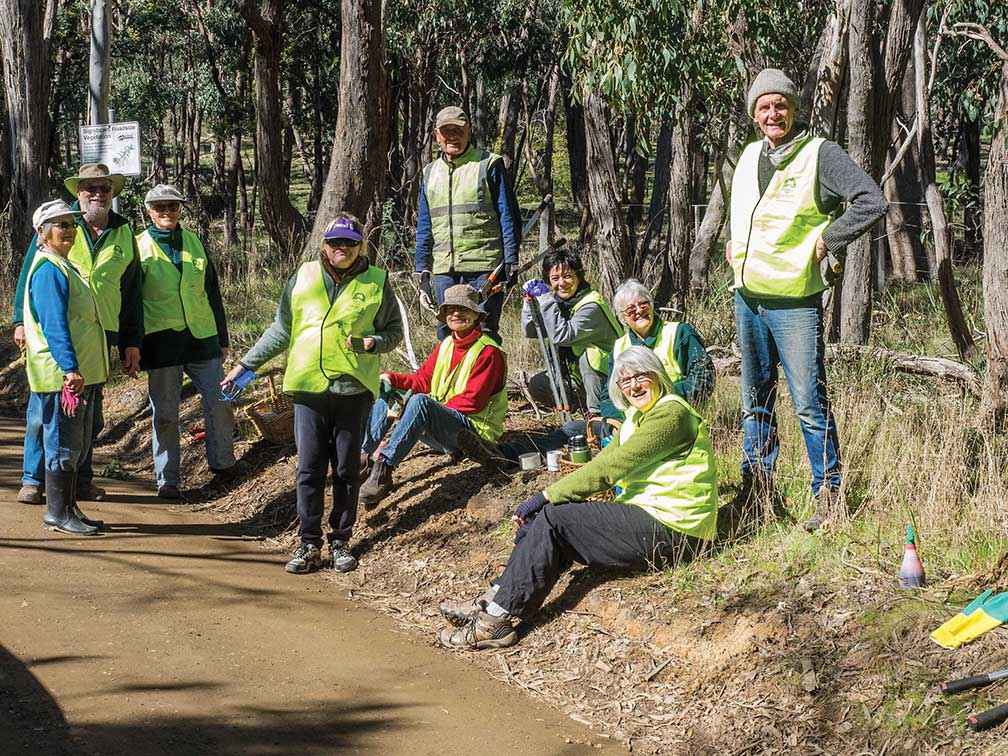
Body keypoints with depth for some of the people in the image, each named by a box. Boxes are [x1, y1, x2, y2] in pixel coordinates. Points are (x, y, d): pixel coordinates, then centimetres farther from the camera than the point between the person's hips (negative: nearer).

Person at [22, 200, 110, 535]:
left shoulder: (64, 267, 18)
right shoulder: (48, 270, -14)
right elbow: (54, 325, -23)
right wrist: (70, 368, -29)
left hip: (80, 373, 10)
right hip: (63, 373, -10)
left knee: (78, 445, 16)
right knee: (63, 444, -4)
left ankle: (69, 509, 24)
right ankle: (57, 514, 3)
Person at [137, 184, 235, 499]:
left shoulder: (194, 243, 11)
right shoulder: (139, 248, 0)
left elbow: (212, 293, 16)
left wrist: (222, 337, 14)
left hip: (202, 337, 3)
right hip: (161, 340, -3)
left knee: (219, 403, 3)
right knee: (164, 414, 1)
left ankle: (222, 464, 21)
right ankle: (167, 480, 10)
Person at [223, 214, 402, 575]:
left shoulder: (376, 282, 4)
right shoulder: (303, 278, 8)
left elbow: (394, 332, 10)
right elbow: (281, 329, 15)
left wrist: (372, 342, -12)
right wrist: (245, 364, 13)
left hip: (353, 387, -1)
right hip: (308, 386, 1)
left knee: (347, 469, 6)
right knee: (309, 468, 1)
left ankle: (341, 541, 16)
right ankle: (309, 544, 8)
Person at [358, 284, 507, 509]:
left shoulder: (488, 352, -9)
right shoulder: (445, 346, 15)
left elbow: (472, 401, -16)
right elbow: (423, 380, 12)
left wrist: (437, 408, -18)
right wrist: (392, 379, -4)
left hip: (473, 430, -8)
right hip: (439, 426, 8)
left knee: (420, 401, -35)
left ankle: (383, 468, -44)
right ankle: (360, 457, -21)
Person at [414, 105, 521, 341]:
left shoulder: (489, 165, 1)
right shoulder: (430, 173, 17)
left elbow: (508, 217, -1)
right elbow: (424, 227, 20)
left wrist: (511, 262, -8)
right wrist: (423, 273, 14)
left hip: (484, 267, -5)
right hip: (443, 270, 5)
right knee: (446, 334, 6)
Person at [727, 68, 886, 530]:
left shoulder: (820, 154, -10)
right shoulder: (749, 156, 11)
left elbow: (872, 202, -17)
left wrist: (824, 241, -14)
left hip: (795, 303, -7)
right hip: (748, 297, 7)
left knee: (809, 405, -6)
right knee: (755, 400, 15)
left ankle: (828, 494, 4)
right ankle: (756, 487, 26)